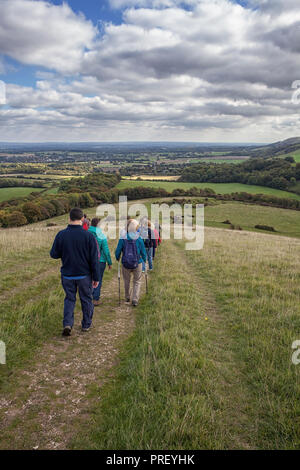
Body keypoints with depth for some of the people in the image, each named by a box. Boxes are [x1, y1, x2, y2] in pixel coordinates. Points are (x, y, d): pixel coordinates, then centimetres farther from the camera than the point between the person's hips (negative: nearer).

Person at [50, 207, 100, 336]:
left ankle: (67, 323, 2)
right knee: (86, 299, 15)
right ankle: (86, 324, 27)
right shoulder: (88, 236, -14)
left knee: (69, 299, 17)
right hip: (84, 275, -2)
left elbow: (54, 254, -1)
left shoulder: (61, 235, -8)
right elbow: (94, 259, -11)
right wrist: (96, 277, -4)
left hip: (67, 275, 2)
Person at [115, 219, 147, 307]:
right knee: (137, 281, 14)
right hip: (137, 263, -1)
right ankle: (135, 300, 4)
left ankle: (127, 297, 37)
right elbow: (143, 252, -2)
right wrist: (144, 259, 18)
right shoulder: (139, 239, -11)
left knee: (126, 281, 22)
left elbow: (117, 252, -5)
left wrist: (117, 258, 16)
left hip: (125, 263, 1)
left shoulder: (122, 239, -11)